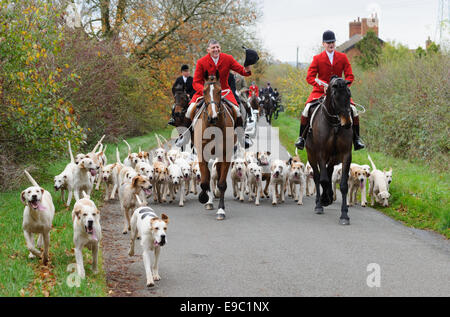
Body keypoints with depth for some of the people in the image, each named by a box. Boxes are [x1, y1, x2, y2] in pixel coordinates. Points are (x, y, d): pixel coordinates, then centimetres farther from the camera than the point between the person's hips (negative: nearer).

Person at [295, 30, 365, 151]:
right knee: (307, 108, -24)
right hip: (320, 91, -1)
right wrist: (322, 86, -21)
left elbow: (350, 76, 3)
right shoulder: (317, 58, -2)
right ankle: (302, 137, -8)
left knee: (353, 110, -18)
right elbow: (309, 77, -6)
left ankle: (356, 139, -2)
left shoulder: (343, 57, 3)